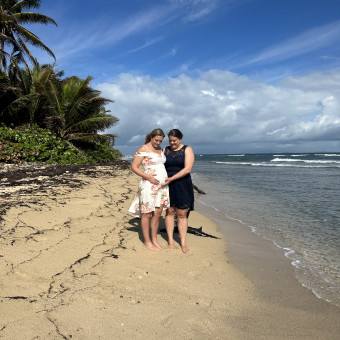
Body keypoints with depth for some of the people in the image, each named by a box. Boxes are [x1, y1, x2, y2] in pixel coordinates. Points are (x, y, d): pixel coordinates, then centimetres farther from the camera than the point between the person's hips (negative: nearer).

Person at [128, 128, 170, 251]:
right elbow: (134, 167, -10)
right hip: (149, 185, -7)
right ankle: (147, 242, 13)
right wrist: (148, 177, -19)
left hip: (162, 185, 7)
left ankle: (154, 240, 21)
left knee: (158, 213, 10)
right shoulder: (144, 149, -7)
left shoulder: (160, 149, 15)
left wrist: (167, 179, 12)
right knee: (147, 213, 2)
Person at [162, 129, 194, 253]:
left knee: (182, 214, 2)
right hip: (167, 186, 3)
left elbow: (187, 169, -13)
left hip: (182, 185, -3)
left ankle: (183, 243, 10)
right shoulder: (165, 150, 8)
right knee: (169, 212, 5)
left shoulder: (187, 150, -3)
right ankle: (170, 240, 15)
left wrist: (171, 178, -19)